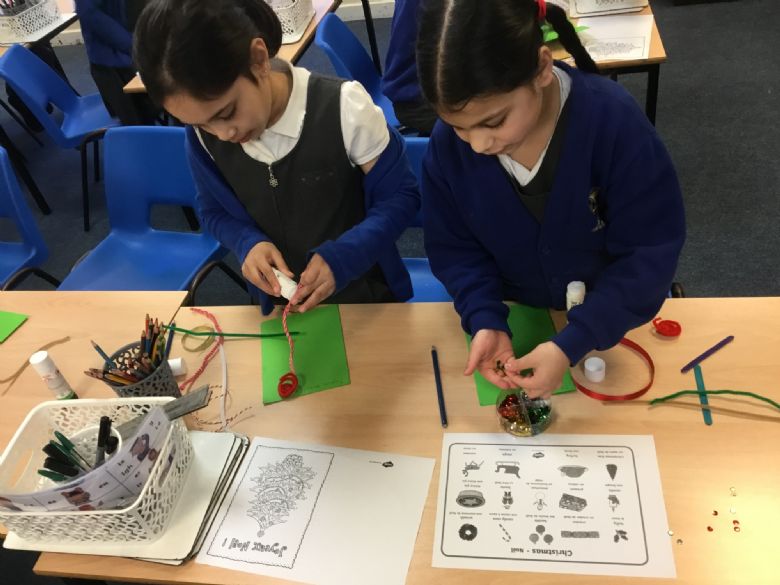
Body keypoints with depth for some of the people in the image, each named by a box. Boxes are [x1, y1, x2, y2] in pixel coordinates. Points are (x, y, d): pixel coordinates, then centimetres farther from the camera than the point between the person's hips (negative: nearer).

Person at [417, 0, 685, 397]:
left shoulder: (616, 122, -32)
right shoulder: (447, 143, -23)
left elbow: (649, 255, -26)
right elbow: (452, 248, -10)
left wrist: (571, 345, -34)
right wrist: (485, 321, -27)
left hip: (613, 317, -1)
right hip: (515, 318, 1)